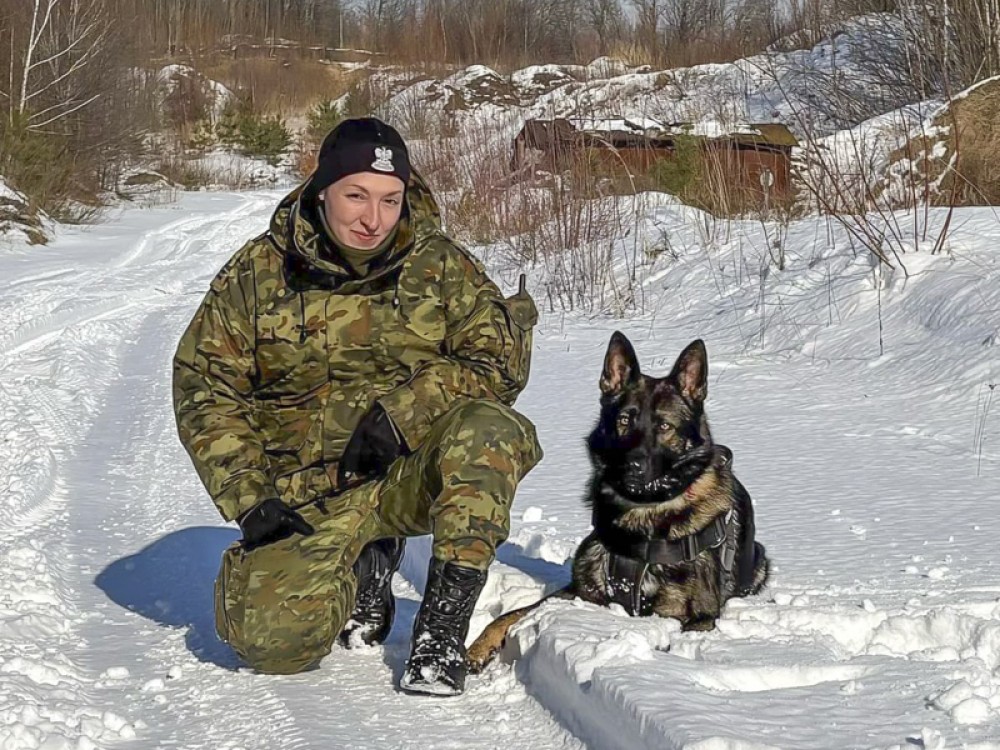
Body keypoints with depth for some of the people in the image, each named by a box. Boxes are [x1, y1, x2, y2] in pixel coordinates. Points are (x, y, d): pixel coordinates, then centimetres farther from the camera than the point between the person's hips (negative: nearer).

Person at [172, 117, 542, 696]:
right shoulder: (259, 273, 2)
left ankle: (442, 628, -22)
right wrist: (249, 498, -7)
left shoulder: (440, 267, 2)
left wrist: (402, 413, -19)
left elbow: (501, 359, -6)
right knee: (271, 640, -21)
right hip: (310, 494, 1)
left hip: (415, 469, -1)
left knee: (487, 430, -34)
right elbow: (204, 388, 4)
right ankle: (366, 567, 14)